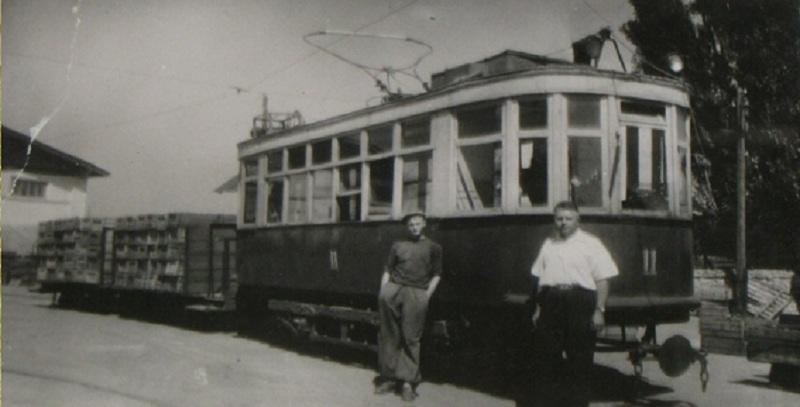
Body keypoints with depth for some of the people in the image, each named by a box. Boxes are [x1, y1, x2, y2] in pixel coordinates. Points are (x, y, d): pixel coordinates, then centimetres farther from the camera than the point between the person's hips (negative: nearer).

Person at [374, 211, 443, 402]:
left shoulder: (433, 247, 15)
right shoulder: (398, 245, 20)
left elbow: (436, 275, 10)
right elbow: (387, 270, 18)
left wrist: (427, 295, -1)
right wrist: (383, 290, 5)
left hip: (417, 293, -2)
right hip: (394, 286, 2)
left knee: (411, 338, -4)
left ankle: (408, 381, 0)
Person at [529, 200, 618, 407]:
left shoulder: (590, 243, 3)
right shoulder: (548, 245, 18)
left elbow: (602, 279, -2)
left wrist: (599, 310, -10)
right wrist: (538, 308, 15)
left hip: (579, 303, -4)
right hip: (550, 302, 4)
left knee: (580, 358, 0)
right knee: (546, 357, 5)